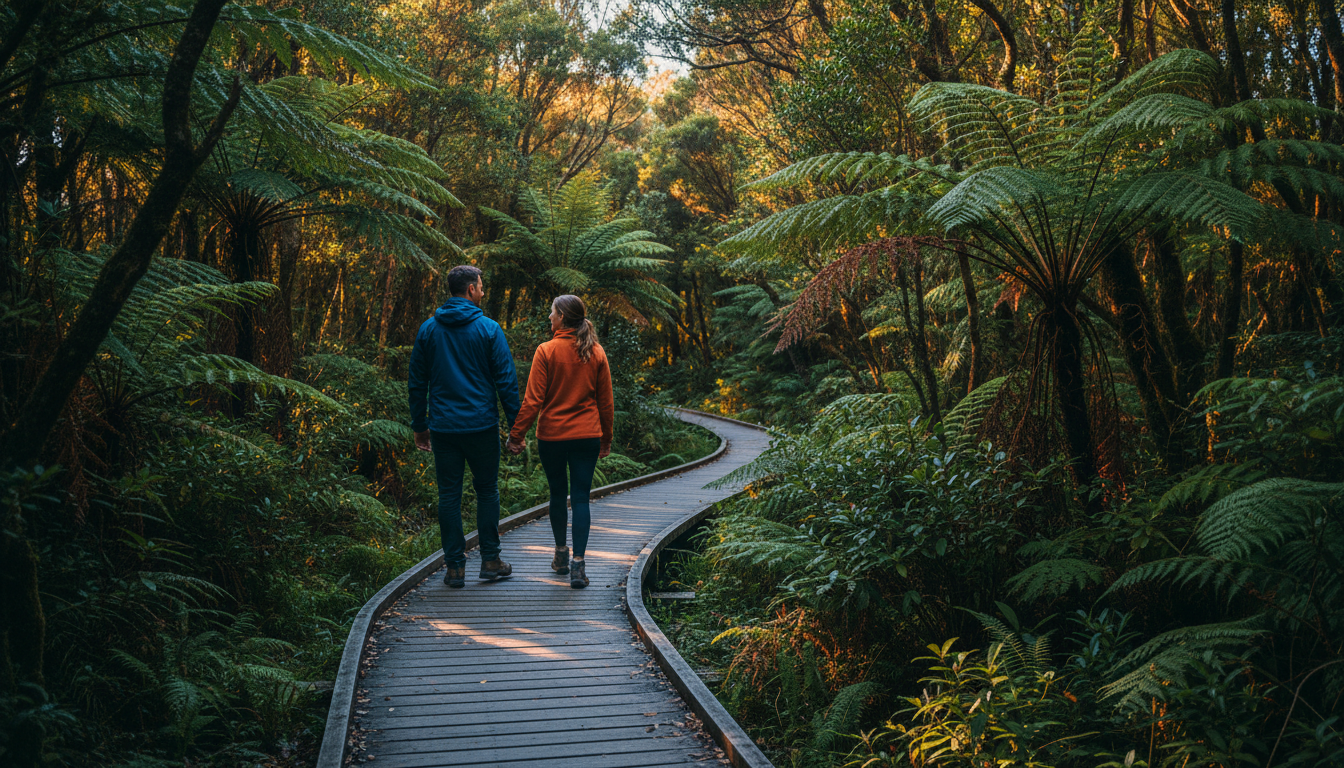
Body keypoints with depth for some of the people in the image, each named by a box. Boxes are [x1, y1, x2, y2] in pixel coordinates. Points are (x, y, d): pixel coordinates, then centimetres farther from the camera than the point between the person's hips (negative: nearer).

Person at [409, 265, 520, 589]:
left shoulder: (428, 329, 5)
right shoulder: (488, 328, -5)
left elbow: (417, 382, 8)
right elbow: (506, 380, -6)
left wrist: (419, 425, 16)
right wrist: (515, 423, 0)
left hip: (442, 426, 3)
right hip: (481, 425, -2)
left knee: (449, 495, 6)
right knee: (487, 490, 11)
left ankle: (455, 567, 8)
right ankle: (490, 559, 14)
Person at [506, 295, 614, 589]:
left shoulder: (546, 351, -9)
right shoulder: (596, 353, 2)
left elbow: (533, 400, -11)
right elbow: (606, 401, 6)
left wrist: (516, 435, -3)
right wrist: (606, 439, 15)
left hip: (552, 435, -1)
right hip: (587, 436, 2)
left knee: (558, 494, 15)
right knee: (581, 498, 2)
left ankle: (561, 554, 29)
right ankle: (578, 563, -6)